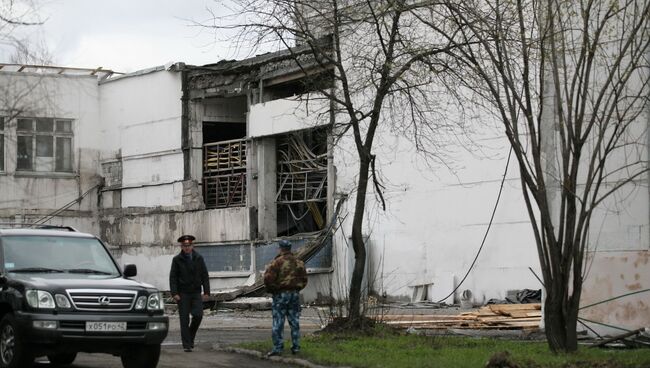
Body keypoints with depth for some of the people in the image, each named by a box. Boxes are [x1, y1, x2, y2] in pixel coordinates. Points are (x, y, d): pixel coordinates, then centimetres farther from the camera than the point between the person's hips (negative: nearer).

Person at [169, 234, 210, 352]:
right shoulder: (177, 260, 1)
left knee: (198, 315, -13)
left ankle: (191, 336, 12)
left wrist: (206, 292, -1)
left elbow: (204, 275, 7)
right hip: (182, 294, -2)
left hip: (196, 293, 2)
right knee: (184, 319, -4)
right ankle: (187, 345, 0)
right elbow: (173, 277, -1)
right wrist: (174, 293, -11)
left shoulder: (199, 258, 6)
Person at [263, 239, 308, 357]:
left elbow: (268, 278, -17)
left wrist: (271, 289, 0)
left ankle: (278, 347, -3)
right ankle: (296, 347, 12)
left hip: (281, 294, -5)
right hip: (295, 294, 5)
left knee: (278, 322, -1)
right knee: (294, 321, 10)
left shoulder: (277, 262, -12)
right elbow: (304, 279, 11)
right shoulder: (299, 262, 7)